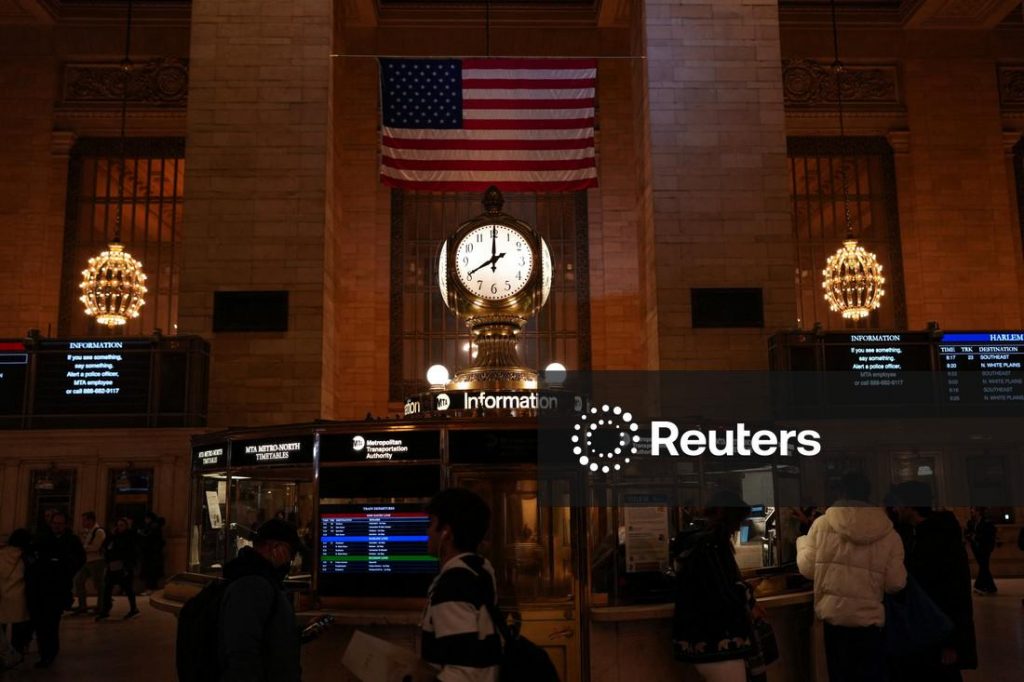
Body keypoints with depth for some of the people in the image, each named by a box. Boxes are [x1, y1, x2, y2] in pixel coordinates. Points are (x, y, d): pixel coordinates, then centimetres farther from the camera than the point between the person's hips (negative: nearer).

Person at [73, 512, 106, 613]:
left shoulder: (99, 531, -16)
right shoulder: (88, 531, 13)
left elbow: (94, 547, -22)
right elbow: (85, 544, 15)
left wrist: (83, 547, -12)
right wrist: (81, 537, 0)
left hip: (97, 561, -9)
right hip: (88, 561, 9)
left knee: (98, 584, 1)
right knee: (79, 580, 8)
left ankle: (100, 607, 13)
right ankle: (82, 605, 17)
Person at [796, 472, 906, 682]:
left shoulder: (822, 524, -8)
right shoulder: (888, 534, -6)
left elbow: (807, 569, -4)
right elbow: (896, 583, -4)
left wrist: (802, 542, 14)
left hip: (833, 616, 0)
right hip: (869, 619, 0)